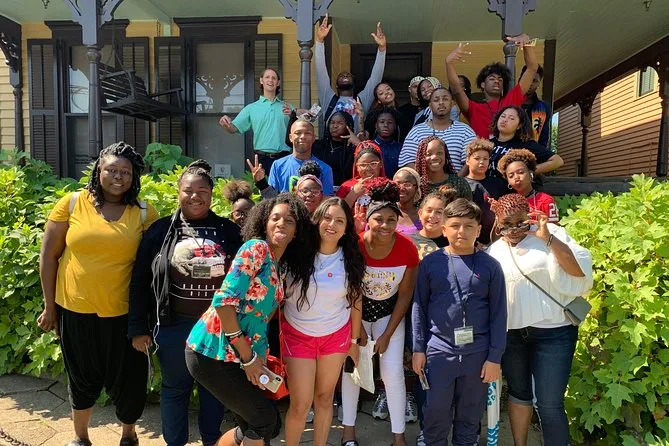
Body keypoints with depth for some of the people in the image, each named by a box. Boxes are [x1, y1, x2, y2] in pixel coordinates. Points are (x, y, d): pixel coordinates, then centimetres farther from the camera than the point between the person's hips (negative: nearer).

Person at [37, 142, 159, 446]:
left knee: (126, 379, 13)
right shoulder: (72, 203, -4)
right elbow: (48, 255, 2)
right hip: (75, 309, 0)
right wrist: (49, 306, 3)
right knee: (83, 379, 19)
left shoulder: (144, 213, -4)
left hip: (123, 312, 0)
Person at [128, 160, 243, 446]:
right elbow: (140, 282, 0)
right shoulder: (161, 230, -2)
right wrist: (138, 328, -1)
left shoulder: (229, 232, 0)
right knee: (175, 388, 16)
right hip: (174, 325, -1)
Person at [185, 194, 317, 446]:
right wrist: (247, 357, -16)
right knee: (266, 419, 1)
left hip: (239, 355, 8)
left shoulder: (282, 267, 13)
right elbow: (224, 301, -21)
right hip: (213, 350, -8)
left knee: (259, 425, 14)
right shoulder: (256, 248, -14)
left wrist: (258, 357, 5)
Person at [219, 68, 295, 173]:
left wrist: (292, 116, -10)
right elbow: (234, 128, 3)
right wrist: (226, 124, -19)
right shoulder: (251, 108, 10)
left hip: (283, 157, 1)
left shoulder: (287, 107, 13)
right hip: (262, 158, -1)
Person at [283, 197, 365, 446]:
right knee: (301, 404, 0)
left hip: (336, 335, 2)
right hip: (297, 334, -2)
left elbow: (355, 299, 4)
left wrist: (354, 340, 8)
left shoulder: (350, 259, -6)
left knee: (325, 397, 15)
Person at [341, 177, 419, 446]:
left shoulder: (408, 249, -22)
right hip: (356, 310, 0)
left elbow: (405, 295, -11)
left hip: (390, 312, 0)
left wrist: (387, 334, -9)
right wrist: (358, 329, -11)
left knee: (393, 372, -2)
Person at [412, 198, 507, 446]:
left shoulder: (490, 266, -2)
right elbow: (419, 308, 1)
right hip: (439, 351, 0)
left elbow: (498, 314, -1)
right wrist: (419, 349, 0)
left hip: (478, 353, 1)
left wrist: (495, 357, -2)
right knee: (436, 412, 11)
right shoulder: (430, 263, -3)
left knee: (471, 414, 16)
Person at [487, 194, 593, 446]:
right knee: (518, 393, 18)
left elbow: (581, 271, -16)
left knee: (549, 403, -2)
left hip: (552, 332, -4)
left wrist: (548, 238, -23)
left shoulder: (550, 234, -5)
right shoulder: (494, 251, 7)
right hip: (510, 333, 4)